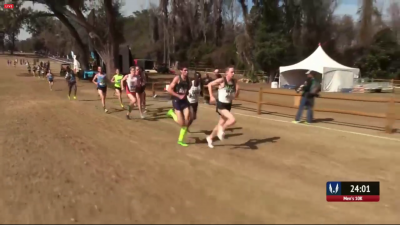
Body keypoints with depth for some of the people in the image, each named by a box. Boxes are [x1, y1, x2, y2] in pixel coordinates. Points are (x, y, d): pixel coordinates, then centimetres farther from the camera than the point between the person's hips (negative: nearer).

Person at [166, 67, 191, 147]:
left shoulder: (187, 79, 6)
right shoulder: (177, 78, -12)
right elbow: (169, 90, -16)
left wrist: (185, 94, 6)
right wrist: (179, 96, -18)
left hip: (184, 100, 6)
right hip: (177, 100, -6)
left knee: (186, 122, -1)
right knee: (181, 123, -7)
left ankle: (180, 140, 13)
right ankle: (172, 112, 22)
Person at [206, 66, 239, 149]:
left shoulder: (234, 82, 1)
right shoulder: (221, 80, -15)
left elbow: (236, 95, 5)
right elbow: (210, 85, -6)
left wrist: (237, 89, -16)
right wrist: (211, 96, -10)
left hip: (228, 105, 7)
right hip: (221, 105, -6)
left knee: (221, 124, 17)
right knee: (233, 120, -24)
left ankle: (210, 138, 38)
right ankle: (221, 129, 4)